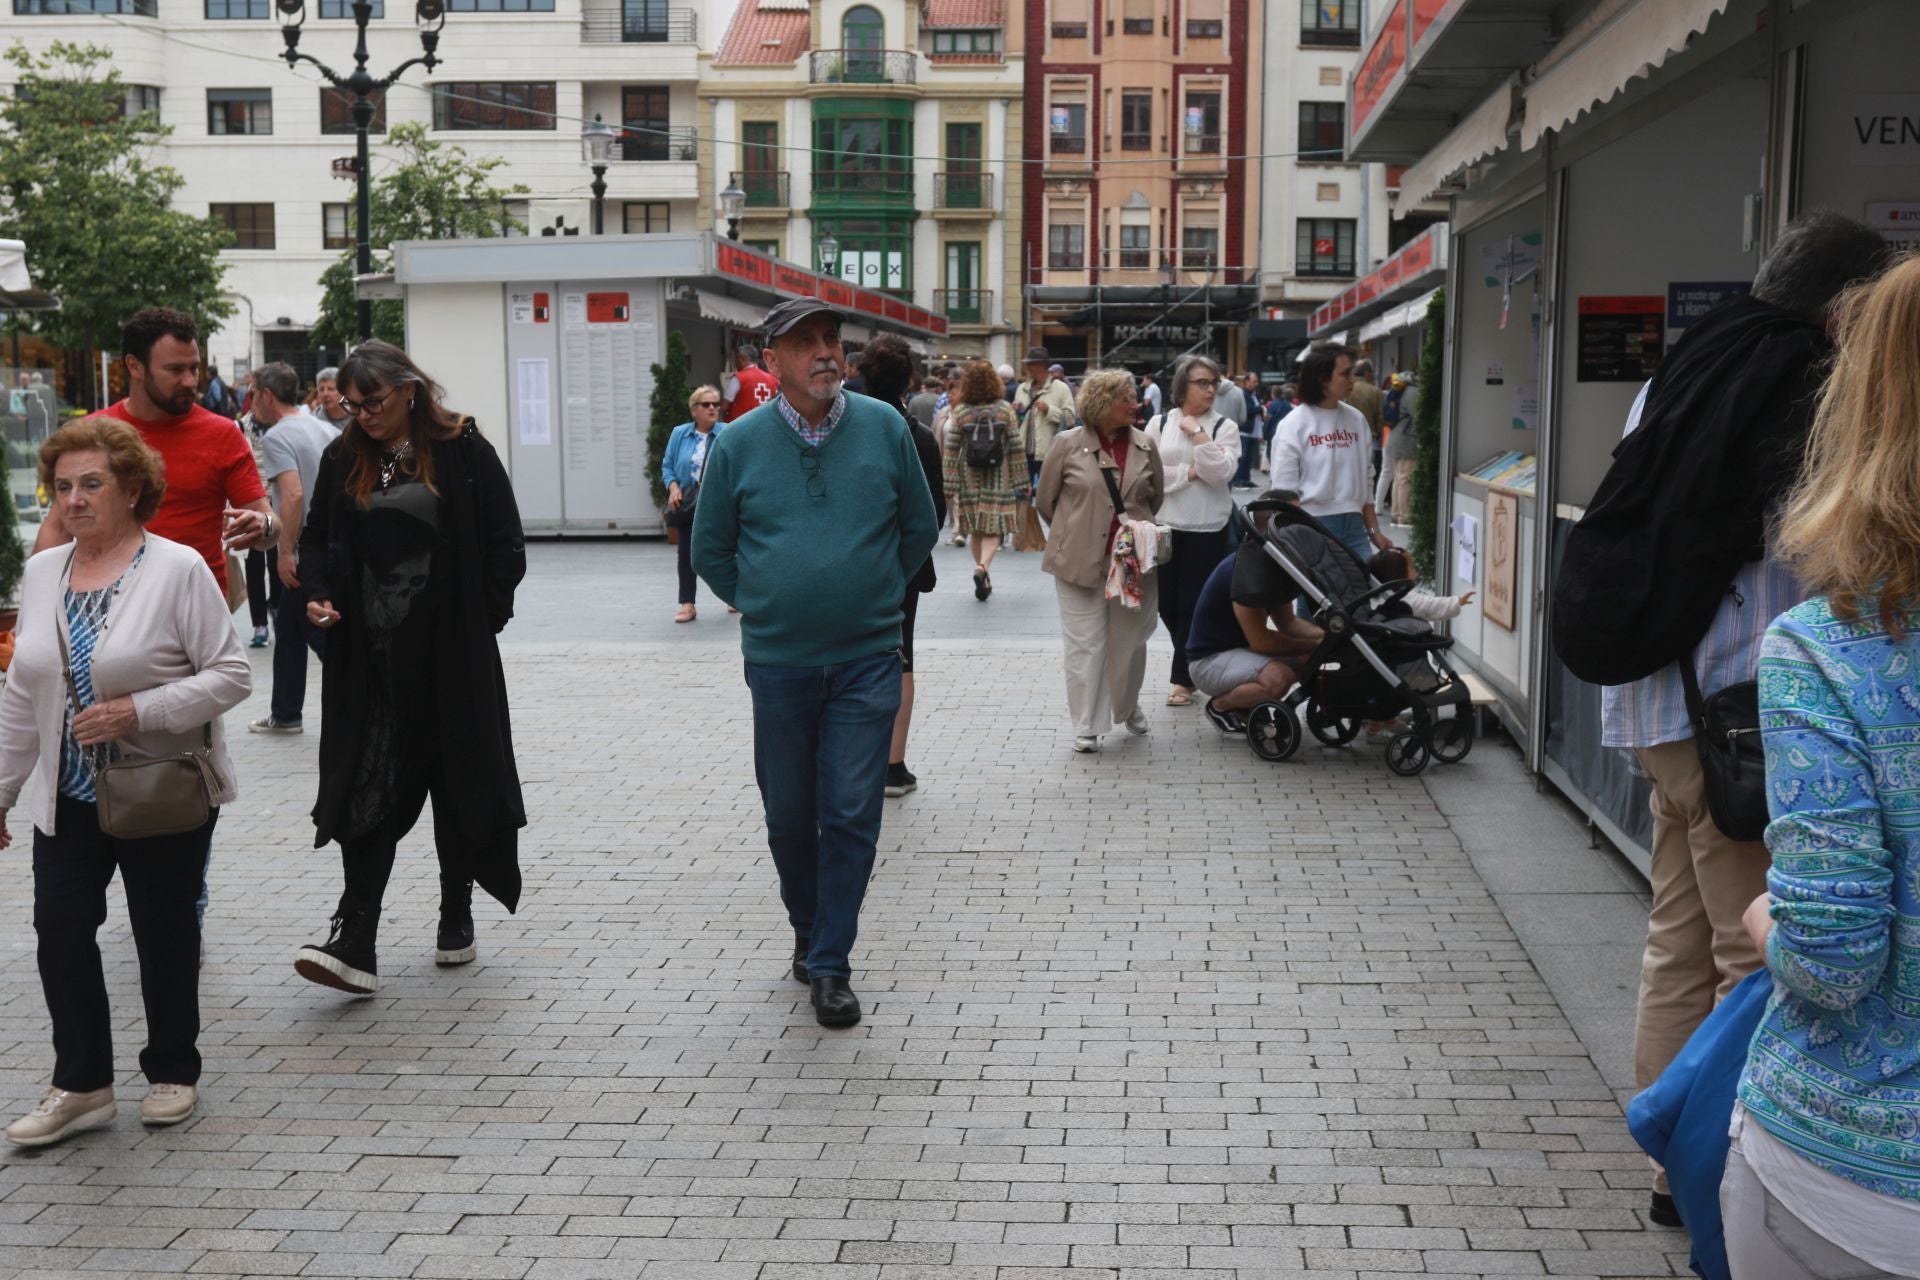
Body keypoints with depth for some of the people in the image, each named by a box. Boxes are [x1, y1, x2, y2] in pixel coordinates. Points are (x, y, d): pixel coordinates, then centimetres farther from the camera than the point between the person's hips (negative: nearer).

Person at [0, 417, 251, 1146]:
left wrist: (138, 711, -24)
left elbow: (230, 675, -14)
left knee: (164, 932, 8)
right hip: (69, 797, 5)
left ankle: (172, 1072, 25)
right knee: (60, 929, 2)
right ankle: (80, 1085, 15)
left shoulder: (178, 569, -11)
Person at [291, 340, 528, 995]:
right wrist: (319, 595, -2)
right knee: (367, 789, -4)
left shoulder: (463, 451, -4)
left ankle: (456, 918, 26)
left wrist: (482, 621, -6)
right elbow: (317, 539, 16)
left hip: (451, 651, -2)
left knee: (457, 781, 10)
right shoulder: (344, 458, 7)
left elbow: (504, 544, -1)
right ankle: (354, 945, -8)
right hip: (369, 653, 2)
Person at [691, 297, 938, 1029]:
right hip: (777, 662, 1)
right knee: (789, 815, 12)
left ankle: (831, 965, 7)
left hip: (867, 659, -1)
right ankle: (808, 927, 35)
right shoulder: (739, 443, -2)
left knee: (852, 815, -3)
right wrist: (764, 607, 9)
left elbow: (919, 529, 11)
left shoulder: (884, 428, -1)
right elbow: (710, 550, 10)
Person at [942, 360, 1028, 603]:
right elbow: (1017, 448, -4)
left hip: (970, 480, 2)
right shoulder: (1004, 410, -5)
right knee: (993, 528, -1)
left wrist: (950, 483, 3)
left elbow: (951, 451, -3)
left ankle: (983, 577, 20)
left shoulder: (960, 412, -4)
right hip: (998, 480, -1)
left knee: (976, 529, 13)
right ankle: (983, 567, -25)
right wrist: (1022, 483, 3)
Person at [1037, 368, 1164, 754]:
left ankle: (1128, 707, 35)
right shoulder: (1068, 444, -6)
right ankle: (1087, 726, 9)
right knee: (1085, 643, 1)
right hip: (1081, 560, -3)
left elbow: (1156, 496, 17)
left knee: (1130, 640, 13)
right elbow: (1045, 499, 5)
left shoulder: (1144, 446, 2)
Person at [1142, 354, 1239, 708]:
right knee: (1166, 602, 9)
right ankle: (1193, 663, 31)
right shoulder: (1159, 423, 3)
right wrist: (1190, 472, -13)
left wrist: (1197, 432, -16)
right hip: (1165, 525, 3)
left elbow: (1221, 472, -16)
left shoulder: (1224, 427, -2)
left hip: (1207, 528, -2)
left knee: (1193, 603, 1)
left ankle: (1185, 678, 12)